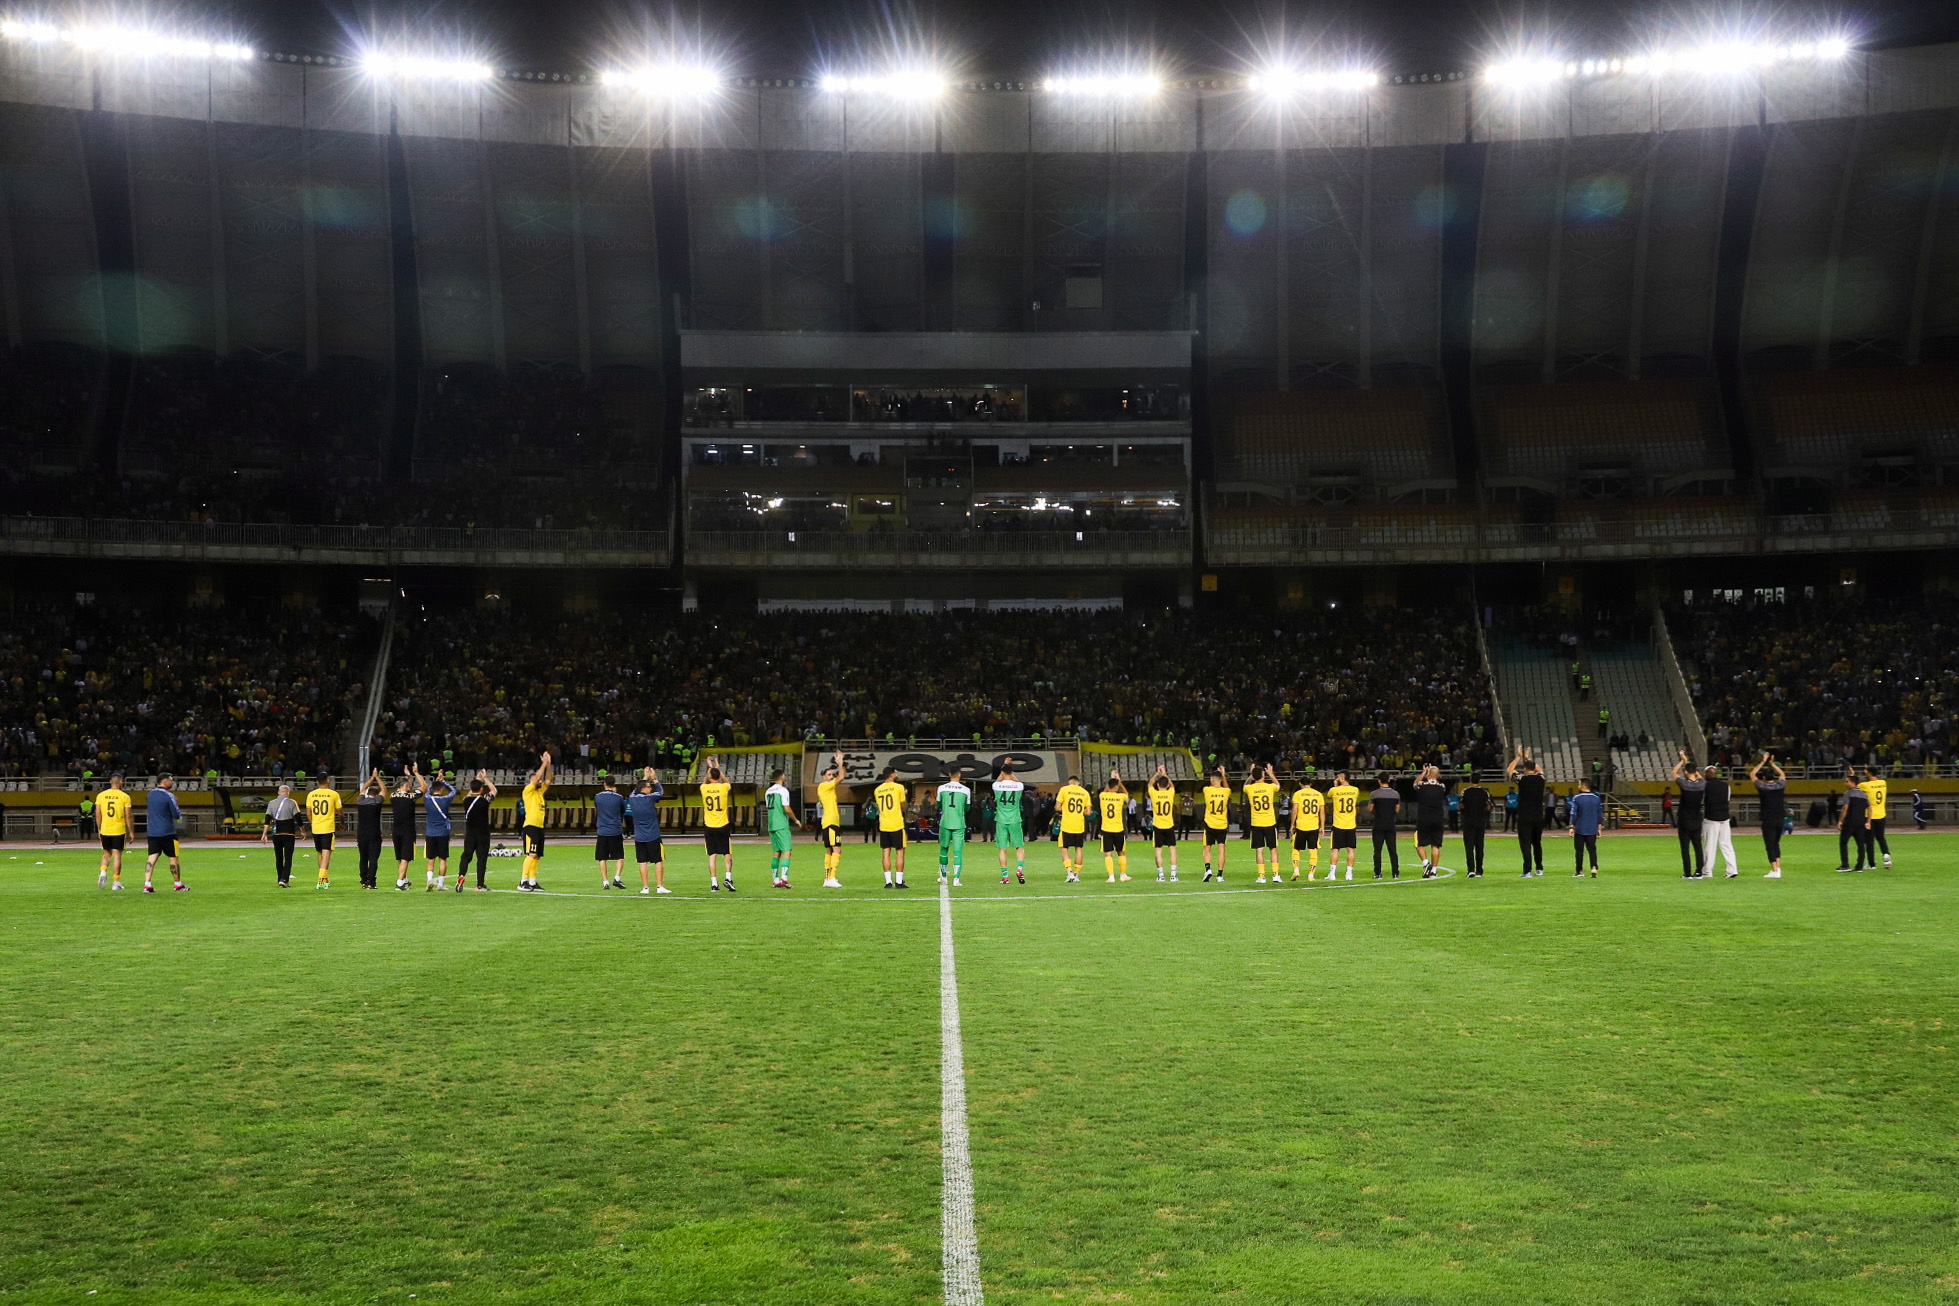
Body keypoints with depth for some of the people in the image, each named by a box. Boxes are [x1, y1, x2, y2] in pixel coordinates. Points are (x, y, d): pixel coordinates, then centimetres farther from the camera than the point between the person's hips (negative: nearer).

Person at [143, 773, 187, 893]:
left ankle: (147, 884, -8)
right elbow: (177, 815, -13)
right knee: (174, 857, 6)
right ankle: (178, 884, 15)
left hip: (152, 832, 6)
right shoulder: (169, 796, -13)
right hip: (167, 832, -6)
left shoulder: (151, 794, 8)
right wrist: (180, 812, 10)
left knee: (152, 857, 2)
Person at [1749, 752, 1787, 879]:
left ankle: (1775, 871, -8)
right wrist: (1772, 764, 24)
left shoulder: (1762, 787, -7)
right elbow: (1782, 773, 23)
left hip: (1768, 821, -4)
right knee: (1776, 844, 18)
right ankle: (1778, 868, 11)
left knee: (1770, 846, -2)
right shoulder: (1780, 785, 2)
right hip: (1780, 820, 4)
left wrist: (1763, 762, 11)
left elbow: (1752, 774, 8)